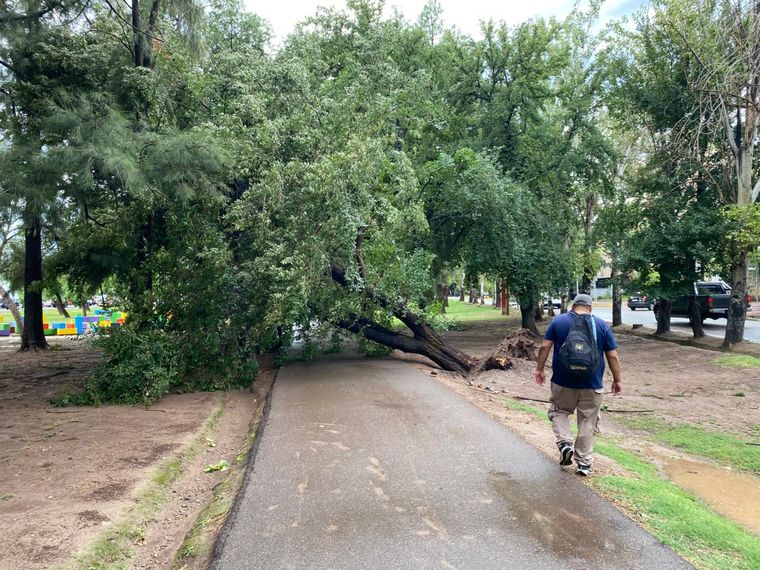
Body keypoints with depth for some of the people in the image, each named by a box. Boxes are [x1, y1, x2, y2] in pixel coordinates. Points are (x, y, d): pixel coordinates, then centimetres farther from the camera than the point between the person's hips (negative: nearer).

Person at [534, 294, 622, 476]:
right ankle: (584, 463, 14)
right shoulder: (602, 325, 1)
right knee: (588, 422, 10)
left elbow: (544, 347, -3)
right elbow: (613, 356, 0)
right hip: (592, 384, 0)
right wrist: (617, 380, 9)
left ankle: (565, 443, -1)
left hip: (563, 381, 0)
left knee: (559, 412, 20)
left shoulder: (558, 321, 0)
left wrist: (539, 369, 5)